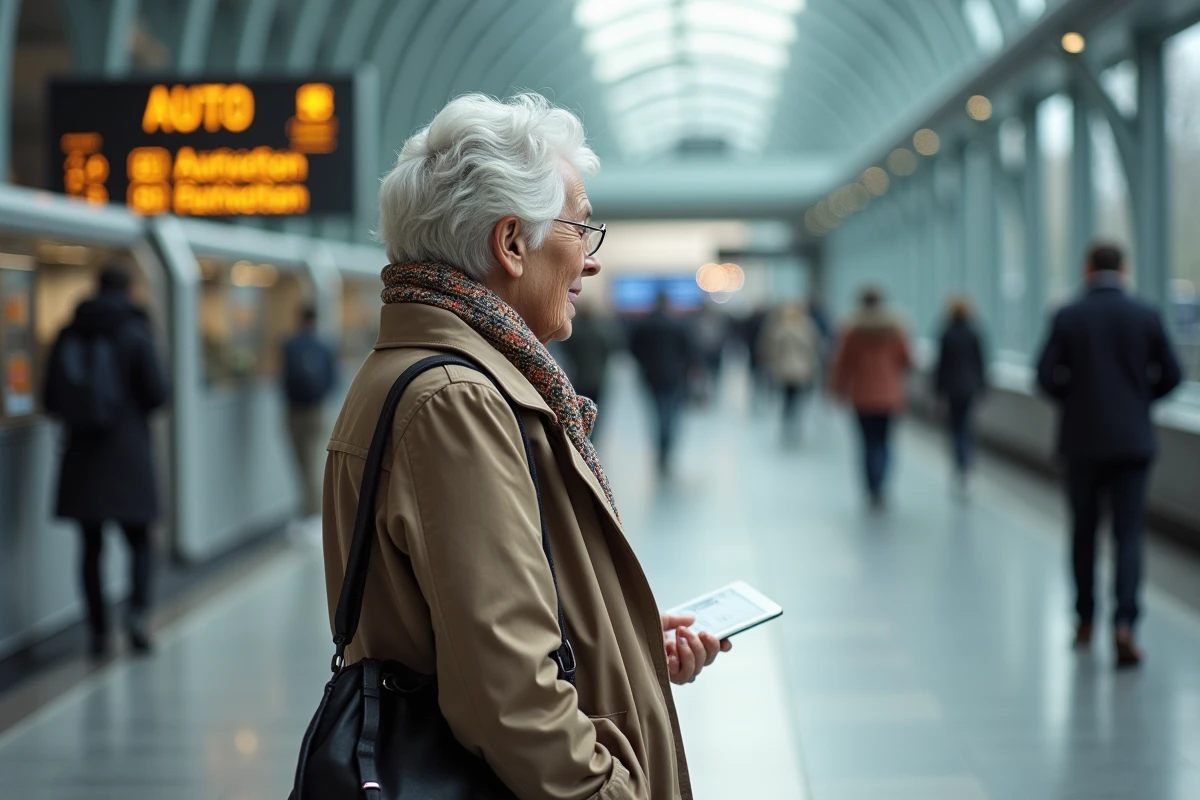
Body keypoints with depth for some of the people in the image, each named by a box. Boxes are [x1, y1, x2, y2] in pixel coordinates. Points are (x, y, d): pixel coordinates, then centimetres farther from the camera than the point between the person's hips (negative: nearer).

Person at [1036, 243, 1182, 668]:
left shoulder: (1068, 317, -5)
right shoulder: (1147, 317, -1)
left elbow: (1047, 376, -8)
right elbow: (1170, 375, 1)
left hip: (1082, 440, 0)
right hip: (1132, 440, 0)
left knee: (1084, 530, 15)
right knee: (1129, 533, 0)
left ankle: (1085, 621, 24)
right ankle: (1124, 622, -18)